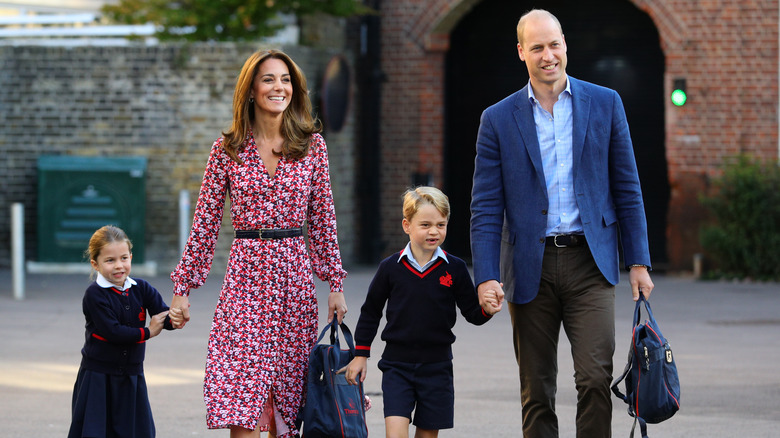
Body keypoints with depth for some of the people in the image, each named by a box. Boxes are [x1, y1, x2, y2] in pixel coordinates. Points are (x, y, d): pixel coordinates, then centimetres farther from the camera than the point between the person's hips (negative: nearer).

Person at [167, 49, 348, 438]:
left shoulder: (312, 144, 5)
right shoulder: (228, 149, 1)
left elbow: (322, 217, 9)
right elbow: (205, 222, 4)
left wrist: (335, 283, 5)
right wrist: (182, 288, 1)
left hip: (295, 275, 2)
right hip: (245, 275, -2)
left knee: (286, 403, 5)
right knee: (242, 406, -11)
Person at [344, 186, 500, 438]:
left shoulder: (454, 269, -2)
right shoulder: (391, 268, -2)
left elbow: (471, 312, 2)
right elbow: (370, 312, 8)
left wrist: (486, 310, -20)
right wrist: (360, 354, 8)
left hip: (436, 366, 1)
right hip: (397, 365, -1)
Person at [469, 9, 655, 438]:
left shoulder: (604, 104, 6)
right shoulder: (498, 120, 4)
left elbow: (626, 189, 9)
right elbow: (485, 208, 2)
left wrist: (638, 261, 4)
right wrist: (486, 277, -8)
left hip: (589, 262, 0)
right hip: (530, 269, 1)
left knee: (595, 377, -14)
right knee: (536, 392, 5)